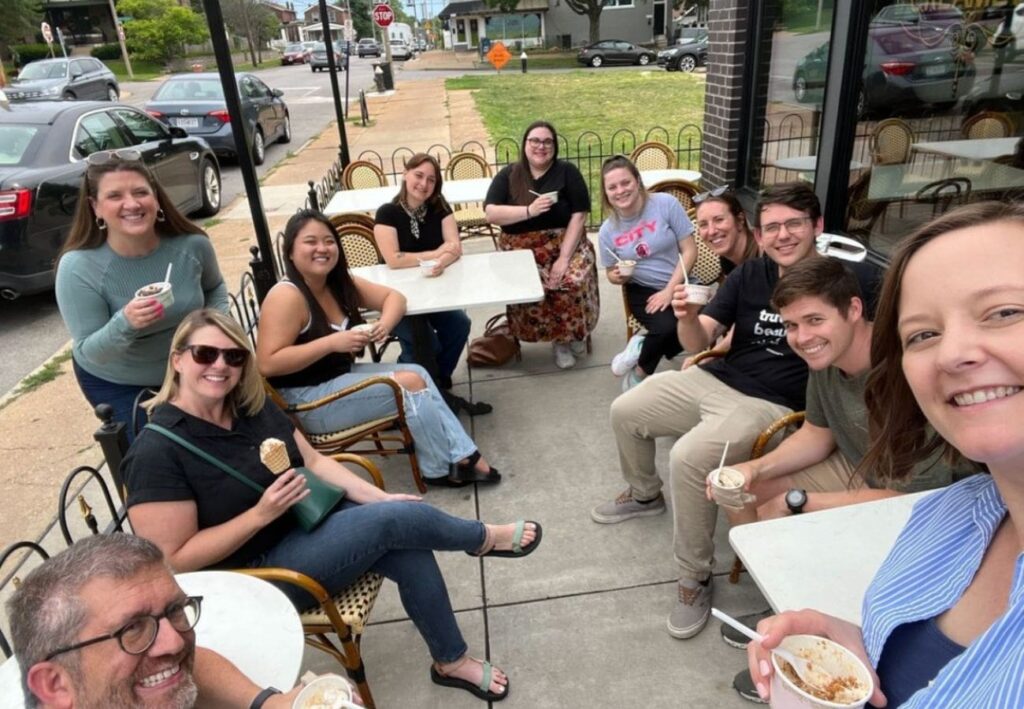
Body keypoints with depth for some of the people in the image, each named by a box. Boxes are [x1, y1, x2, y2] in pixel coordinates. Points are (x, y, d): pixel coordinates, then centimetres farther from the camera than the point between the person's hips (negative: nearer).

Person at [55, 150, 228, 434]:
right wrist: (124, 324, -43)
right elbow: (90, 352, -23)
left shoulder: (192, 244, -21)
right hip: (116, 385, -3)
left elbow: (215, 288, 2)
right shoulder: (78, 267, -27)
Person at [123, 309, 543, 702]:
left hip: (308, 519, 7)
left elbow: (313, 461, 4)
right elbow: (174, 559, -20)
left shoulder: (252, 405, 0)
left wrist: (380, 498, -6)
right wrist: (262, 513, -26)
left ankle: (452, 662, 11)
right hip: (259, 573, -7)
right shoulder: (158, 453, -21)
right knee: (396, 521, -19)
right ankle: (486, 538, 12)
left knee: (410, 554, -13)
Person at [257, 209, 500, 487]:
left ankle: (463, 456, -2)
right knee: (410, 384, -15)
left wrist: (386, 323, -12)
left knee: (417, 373, -2)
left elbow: (393, 296, 11)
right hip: (304, 401, -9)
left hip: (339, 375, 9)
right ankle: (440, 469, 2)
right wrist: (332, 342, -29)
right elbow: (268, 364, -27)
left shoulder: (340, 284, 4)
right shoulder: (286, 296, -21)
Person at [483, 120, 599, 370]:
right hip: (520, 250, 1)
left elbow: (579, 216, -7)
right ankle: (561, 337, -4)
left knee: (574, 282, -30)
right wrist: (530, 210, -22)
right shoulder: (508, 176, 4)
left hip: (566, 244, 0)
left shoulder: (567, 172, 0)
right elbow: (491, 214, -8)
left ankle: (570, 333, 1)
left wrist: (564, 258, -17)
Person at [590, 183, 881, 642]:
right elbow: (698, 343, -1)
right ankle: (644, 495, 36)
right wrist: (688, 317, -24)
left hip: (771, 405, -6)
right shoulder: (749, 274, 4)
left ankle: (695, 577, -7)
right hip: (713, 380, 6)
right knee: (625, 412, 7)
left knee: (688, 459, -29)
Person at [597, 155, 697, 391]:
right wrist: (618, 277, -13)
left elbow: (689, 250, -7)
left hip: (679, 284, 1)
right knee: (667, 327, -32)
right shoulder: (607, 231, -2)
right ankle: (642, 364, -1)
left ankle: (640, 358, -3)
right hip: (642, 290, 0)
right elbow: (611, 273, 13)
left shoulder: (666, 204, -10)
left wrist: (669, 290, -14)